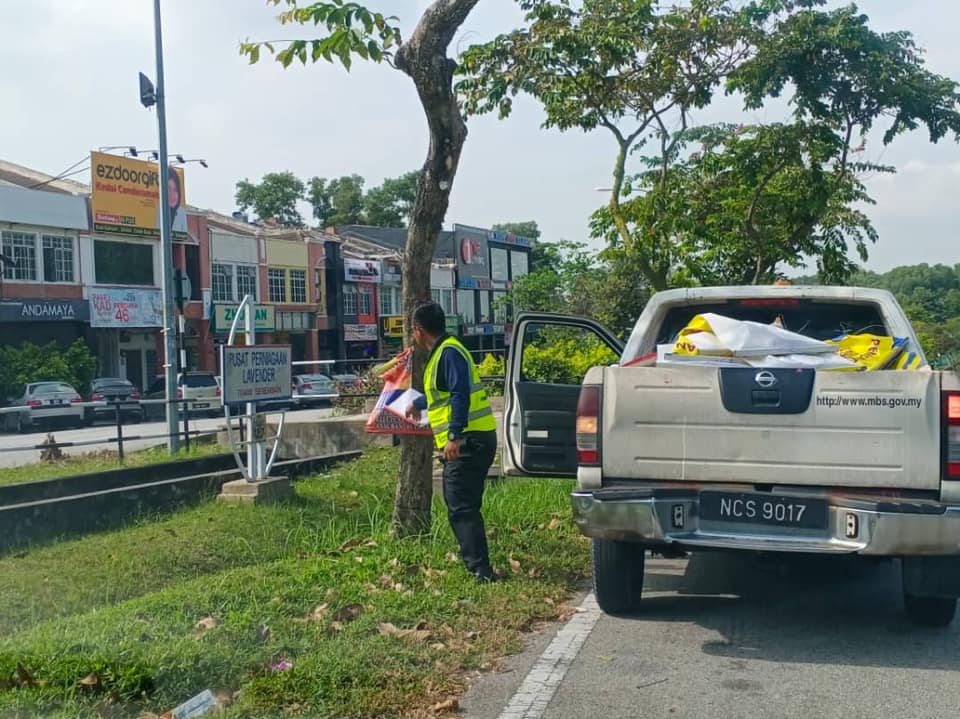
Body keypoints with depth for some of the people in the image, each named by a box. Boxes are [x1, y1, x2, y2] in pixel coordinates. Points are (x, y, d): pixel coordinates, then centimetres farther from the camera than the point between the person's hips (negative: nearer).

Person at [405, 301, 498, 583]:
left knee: (461, 507, -11)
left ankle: (480, 570, -14)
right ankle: (473, 561, 23)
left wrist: (454, 436, -29)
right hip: (468, 441, 10)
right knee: (465, 506, 16)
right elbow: (442, 394, 41)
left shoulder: (449, 352, -11)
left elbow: (461, 395, -23)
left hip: (468, 441, -10)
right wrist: (418, 405, 58)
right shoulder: (443, 352, 22)